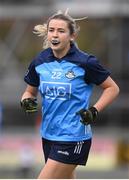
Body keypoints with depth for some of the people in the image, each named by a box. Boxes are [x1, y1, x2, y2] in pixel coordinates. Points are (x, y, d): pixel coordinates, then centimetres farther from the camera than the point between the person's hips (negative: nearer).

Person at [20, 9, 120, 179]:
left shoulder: (85, 62, -13)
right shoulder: (39, 62, 1)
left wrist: (94, 110, -16)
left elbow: (112, 88, -2)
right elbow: (30, 91, 15)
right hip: (49, 135, 6)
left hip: (73, 138, -6)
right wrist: (26, 100, -8)